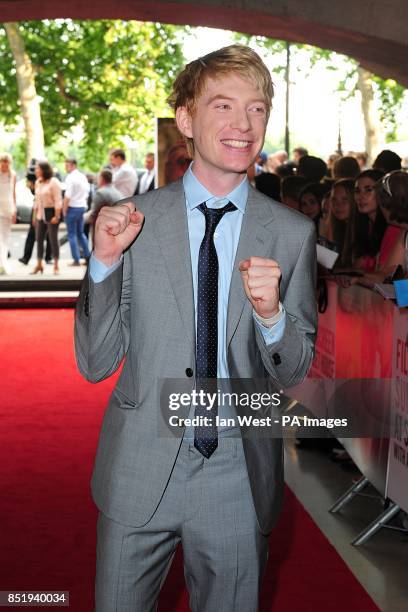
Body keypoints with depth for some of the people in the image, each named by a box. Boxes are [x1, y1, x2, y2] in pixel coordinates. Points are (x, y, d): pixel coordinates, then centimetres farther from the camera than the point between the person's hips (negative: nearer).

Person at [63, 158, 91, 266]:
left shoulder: (70, 178, -15)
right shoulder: (83, 177, 11)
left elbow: (67, 196, -18)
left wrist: (64, 210, -11)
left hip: (72, 207, -8)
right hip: (82, 207, 8)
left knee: (72, 234, 0)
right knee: (80, 233, 18)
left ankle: (76, 260, 0)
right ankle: (88, 256, 16)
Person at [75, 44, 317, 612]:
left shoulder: (292, 233, -4)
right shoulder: (132, 220, -5)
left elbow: (294, 371, 2)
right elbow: (95, 363, -4)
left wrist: (271, 314, -19)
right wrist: (105, 261, -18)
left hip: (240, 477, 1)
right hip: (140, 468, 0)